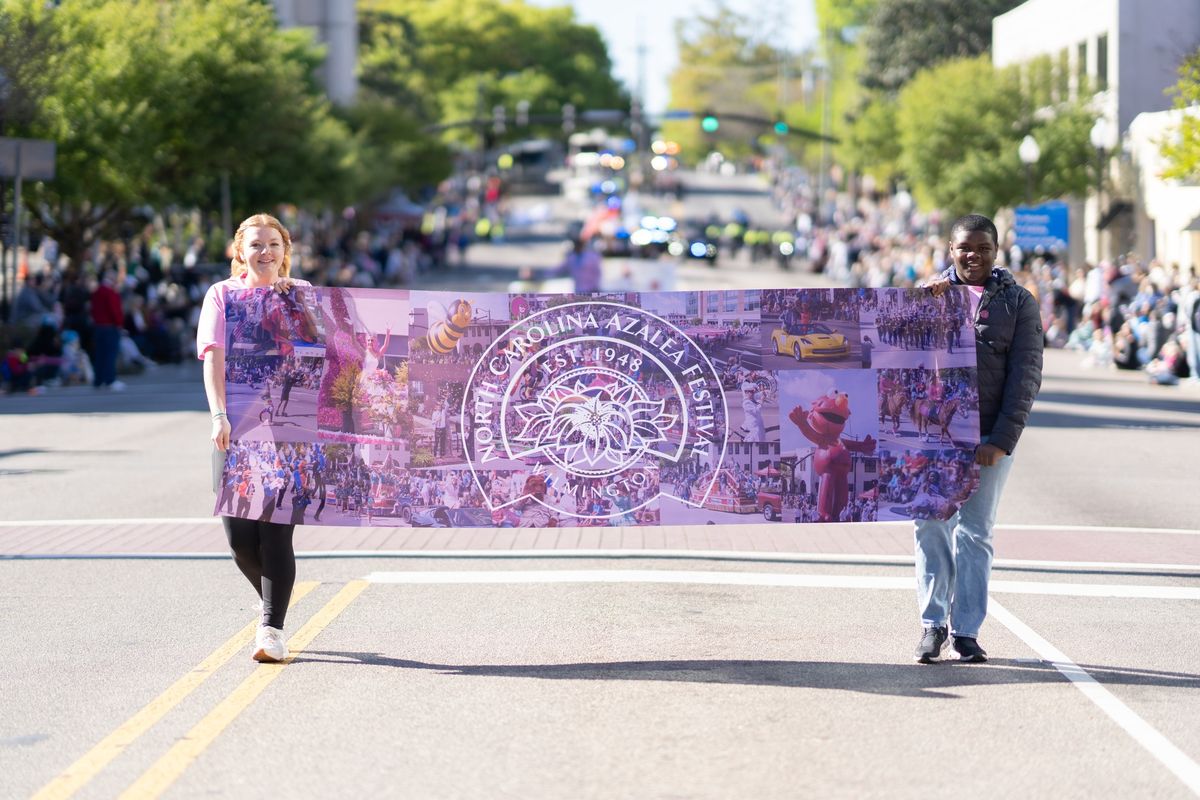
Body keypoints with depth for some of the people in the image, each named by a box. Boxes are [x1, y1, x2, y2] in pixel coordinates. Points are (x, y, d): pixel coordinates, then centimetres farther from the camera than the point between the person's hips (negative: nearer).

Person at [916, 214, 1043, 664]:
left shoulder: (1018, 302, 4)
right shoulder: (930, 292, 9)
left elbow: (1025, 376, -1)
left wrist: (1002, 440, -9)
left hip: (989, 437, -1)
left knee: (974, 533, 0)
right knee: (931, 529, 1)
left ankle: (966, 631, 5)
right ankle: (932, 623, 11)